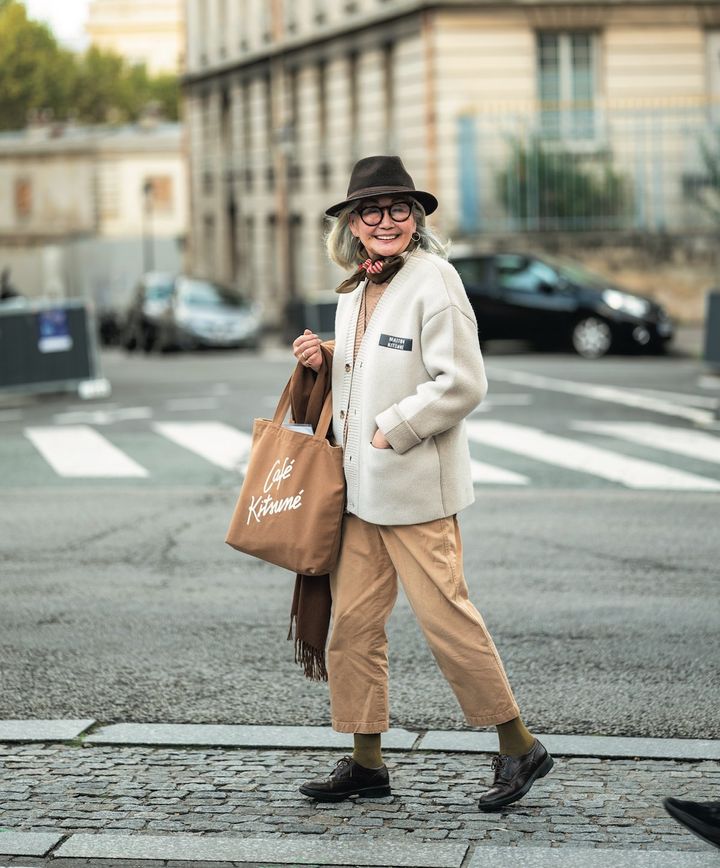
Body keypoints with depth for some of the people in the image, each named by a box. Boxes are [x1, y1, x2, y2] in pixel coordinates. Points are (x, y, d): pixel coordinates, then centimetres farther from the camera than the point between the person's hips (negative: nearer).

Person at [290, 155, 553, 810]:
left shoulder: (432, 279, -11)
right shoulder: (356, 290, 14)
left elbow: (462, 383, -17)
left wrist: (392, 431, -15)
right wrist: (324, 361, 7)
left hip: (417, 485, -8)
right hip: (359, 486, 8)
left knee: (446, 617, -4)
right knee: (353, 621, 7)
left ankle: (519, 748, 11)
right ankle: (367, 761, 18)